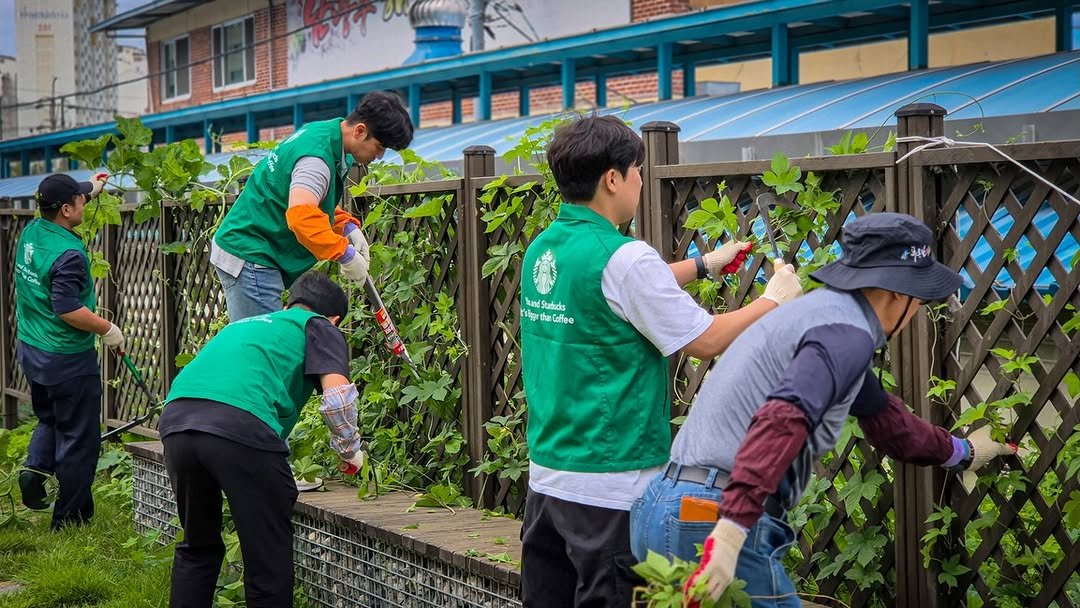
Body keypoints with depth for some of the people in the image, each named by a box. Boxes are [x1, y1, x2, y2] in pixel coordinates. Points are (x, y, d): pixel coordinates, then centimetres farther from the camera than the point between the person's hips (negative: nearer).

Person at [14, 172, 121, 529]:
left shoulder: (31, 232, 1)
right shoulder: (68, 254, -25)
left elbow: (61, 208, 24)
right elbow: (68, 310, -29)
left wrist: (91, 189, 34)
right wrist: (108, 330, -15)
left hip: (30, 351, 8)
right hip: (68, 360, -8)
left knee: (49, 419, 28)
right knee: (78, 437, 4)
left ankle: (35, 467, 4)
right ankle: (70, 517, 10)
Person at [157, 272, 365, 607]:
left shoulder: (243, 324, 38)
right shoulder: (320, 327, 19)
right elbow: (337, 394, 0)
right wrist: (350, 450, 17)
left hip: (176, 419, 6)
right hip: (242, 426, -6)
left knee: (197, 546, 25)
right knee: (268, 556, 7)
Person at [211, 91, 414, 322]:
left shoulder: (321, 131, 11)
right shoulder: (317, 157, -21)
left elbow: (317, 202, 25)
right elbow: (301, 215, -36)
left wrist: (348, 226, 7)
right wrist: (345, 254, -26)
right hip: (249, 258, -10)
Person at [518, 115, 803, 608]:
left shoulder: (543, 250, 7)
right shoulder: (621, 258, -18)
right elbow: (707, 341, -12)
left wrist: (704, 264, 29)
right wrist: (774, 300, 3)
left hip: (546, 471, 8)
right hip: (610, 483, -8)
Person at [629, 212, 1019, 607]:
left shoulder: (824, 309, 20)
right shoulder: (846, 332, -11)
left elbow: (881, 415, 34)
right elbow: (783, 421, -28)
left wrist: (961, 452, 48)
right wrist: (731, 531, -36)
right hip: (710, 521, -10)